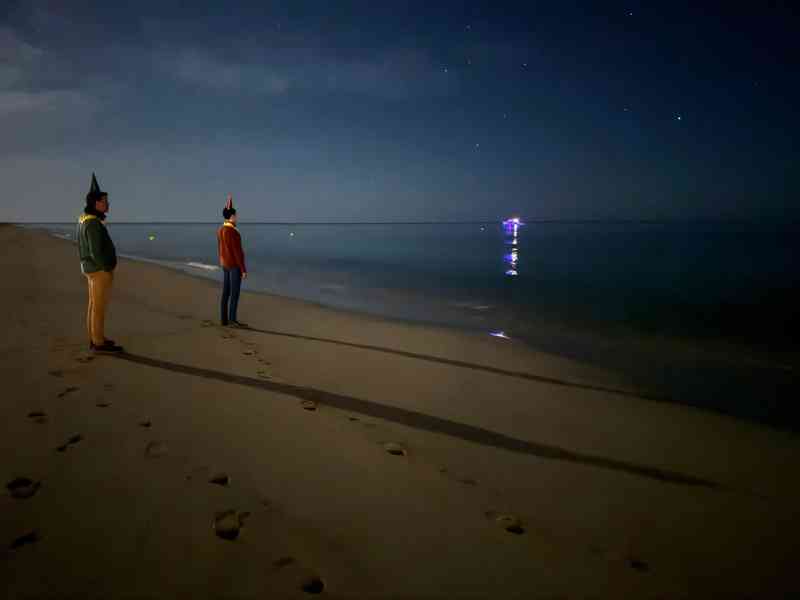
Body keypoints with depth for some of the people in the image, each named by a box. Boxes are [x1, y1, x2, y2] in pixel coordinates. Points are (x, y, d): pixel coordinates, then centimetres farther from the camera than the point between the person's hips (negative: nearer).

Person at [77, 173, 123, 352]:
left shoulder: (84, 218, 7)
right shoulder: (93, 224, -22)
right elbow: (96, 252, -24)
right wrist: (108, 271, -19)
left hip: (93, 268, 10)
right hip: (100, 270, -10)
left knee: (94, 305, 14)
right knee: (99, 307, -4)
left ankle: (95, 339, 21)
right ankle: (99, 344, 2)